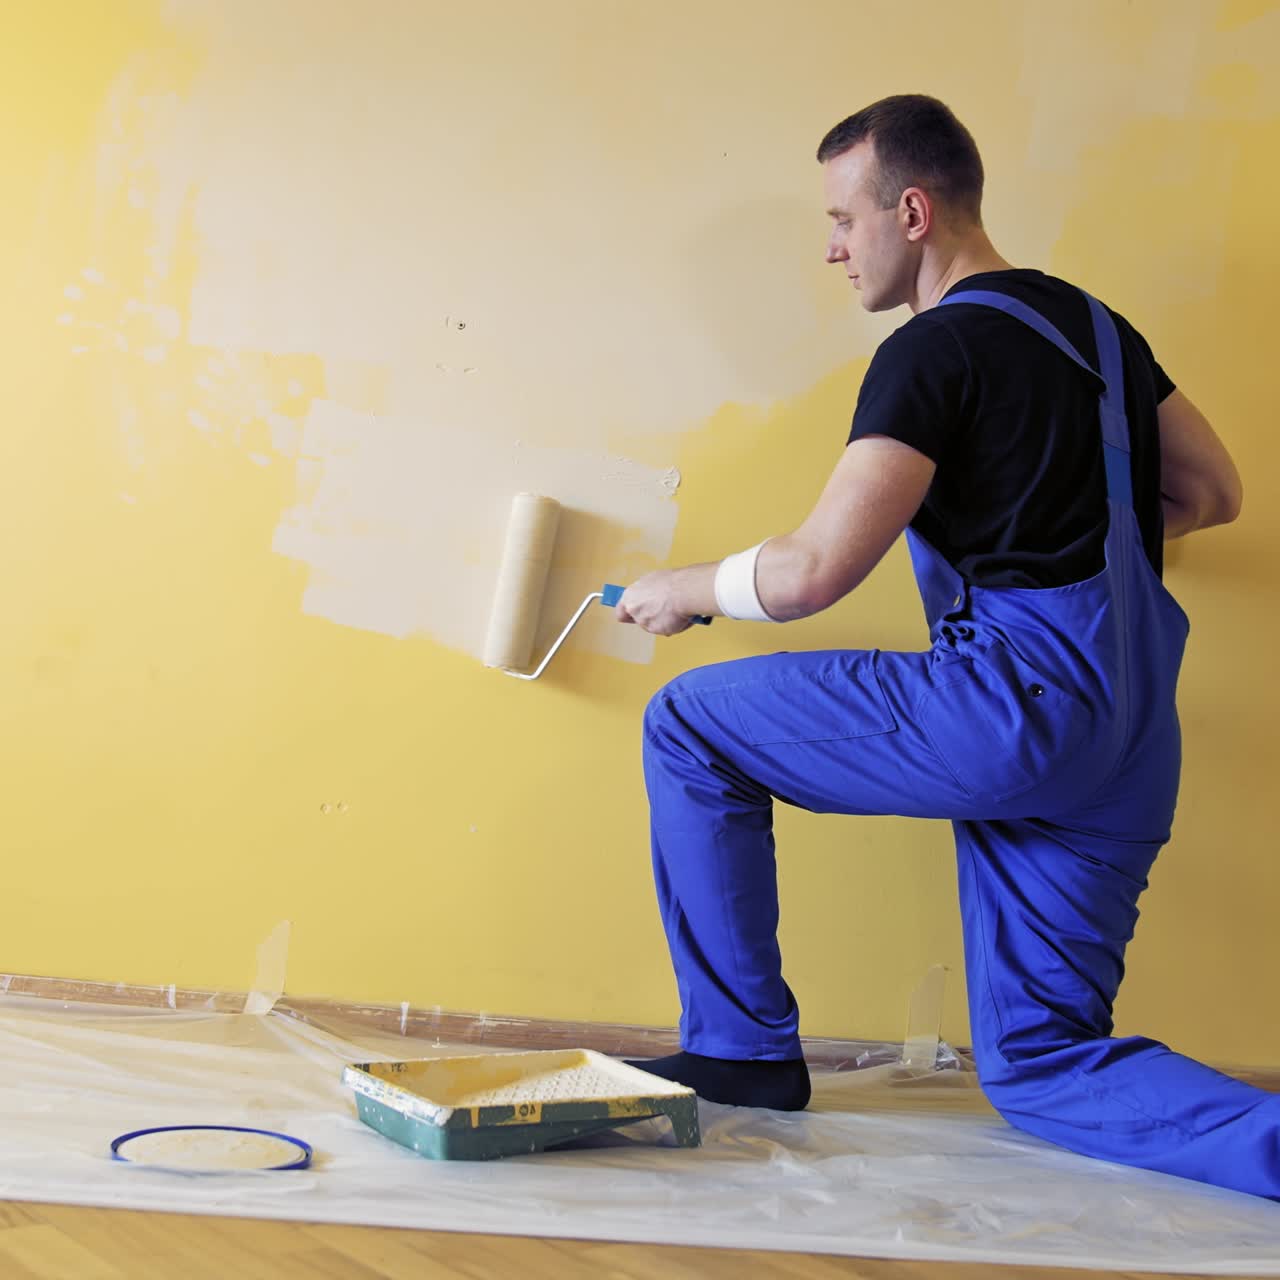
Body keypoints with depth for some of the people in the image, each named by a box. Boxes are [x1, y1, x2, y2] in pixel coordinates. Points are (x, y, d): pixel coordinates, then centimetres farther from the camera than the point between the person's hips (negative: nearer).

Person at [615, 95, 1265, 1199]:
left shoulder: (936, 350, -8)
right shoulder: (1092, 324, 17)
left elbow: (808, 576, -15)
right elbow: (1212, 494, 25)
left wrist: (679, 591, 4)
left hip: (1018, 698, -9)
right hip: (1129, 745, 9)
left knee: (689, 727, 4)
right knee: (1040, 1065, 13)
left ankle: (742, 1048, 9)